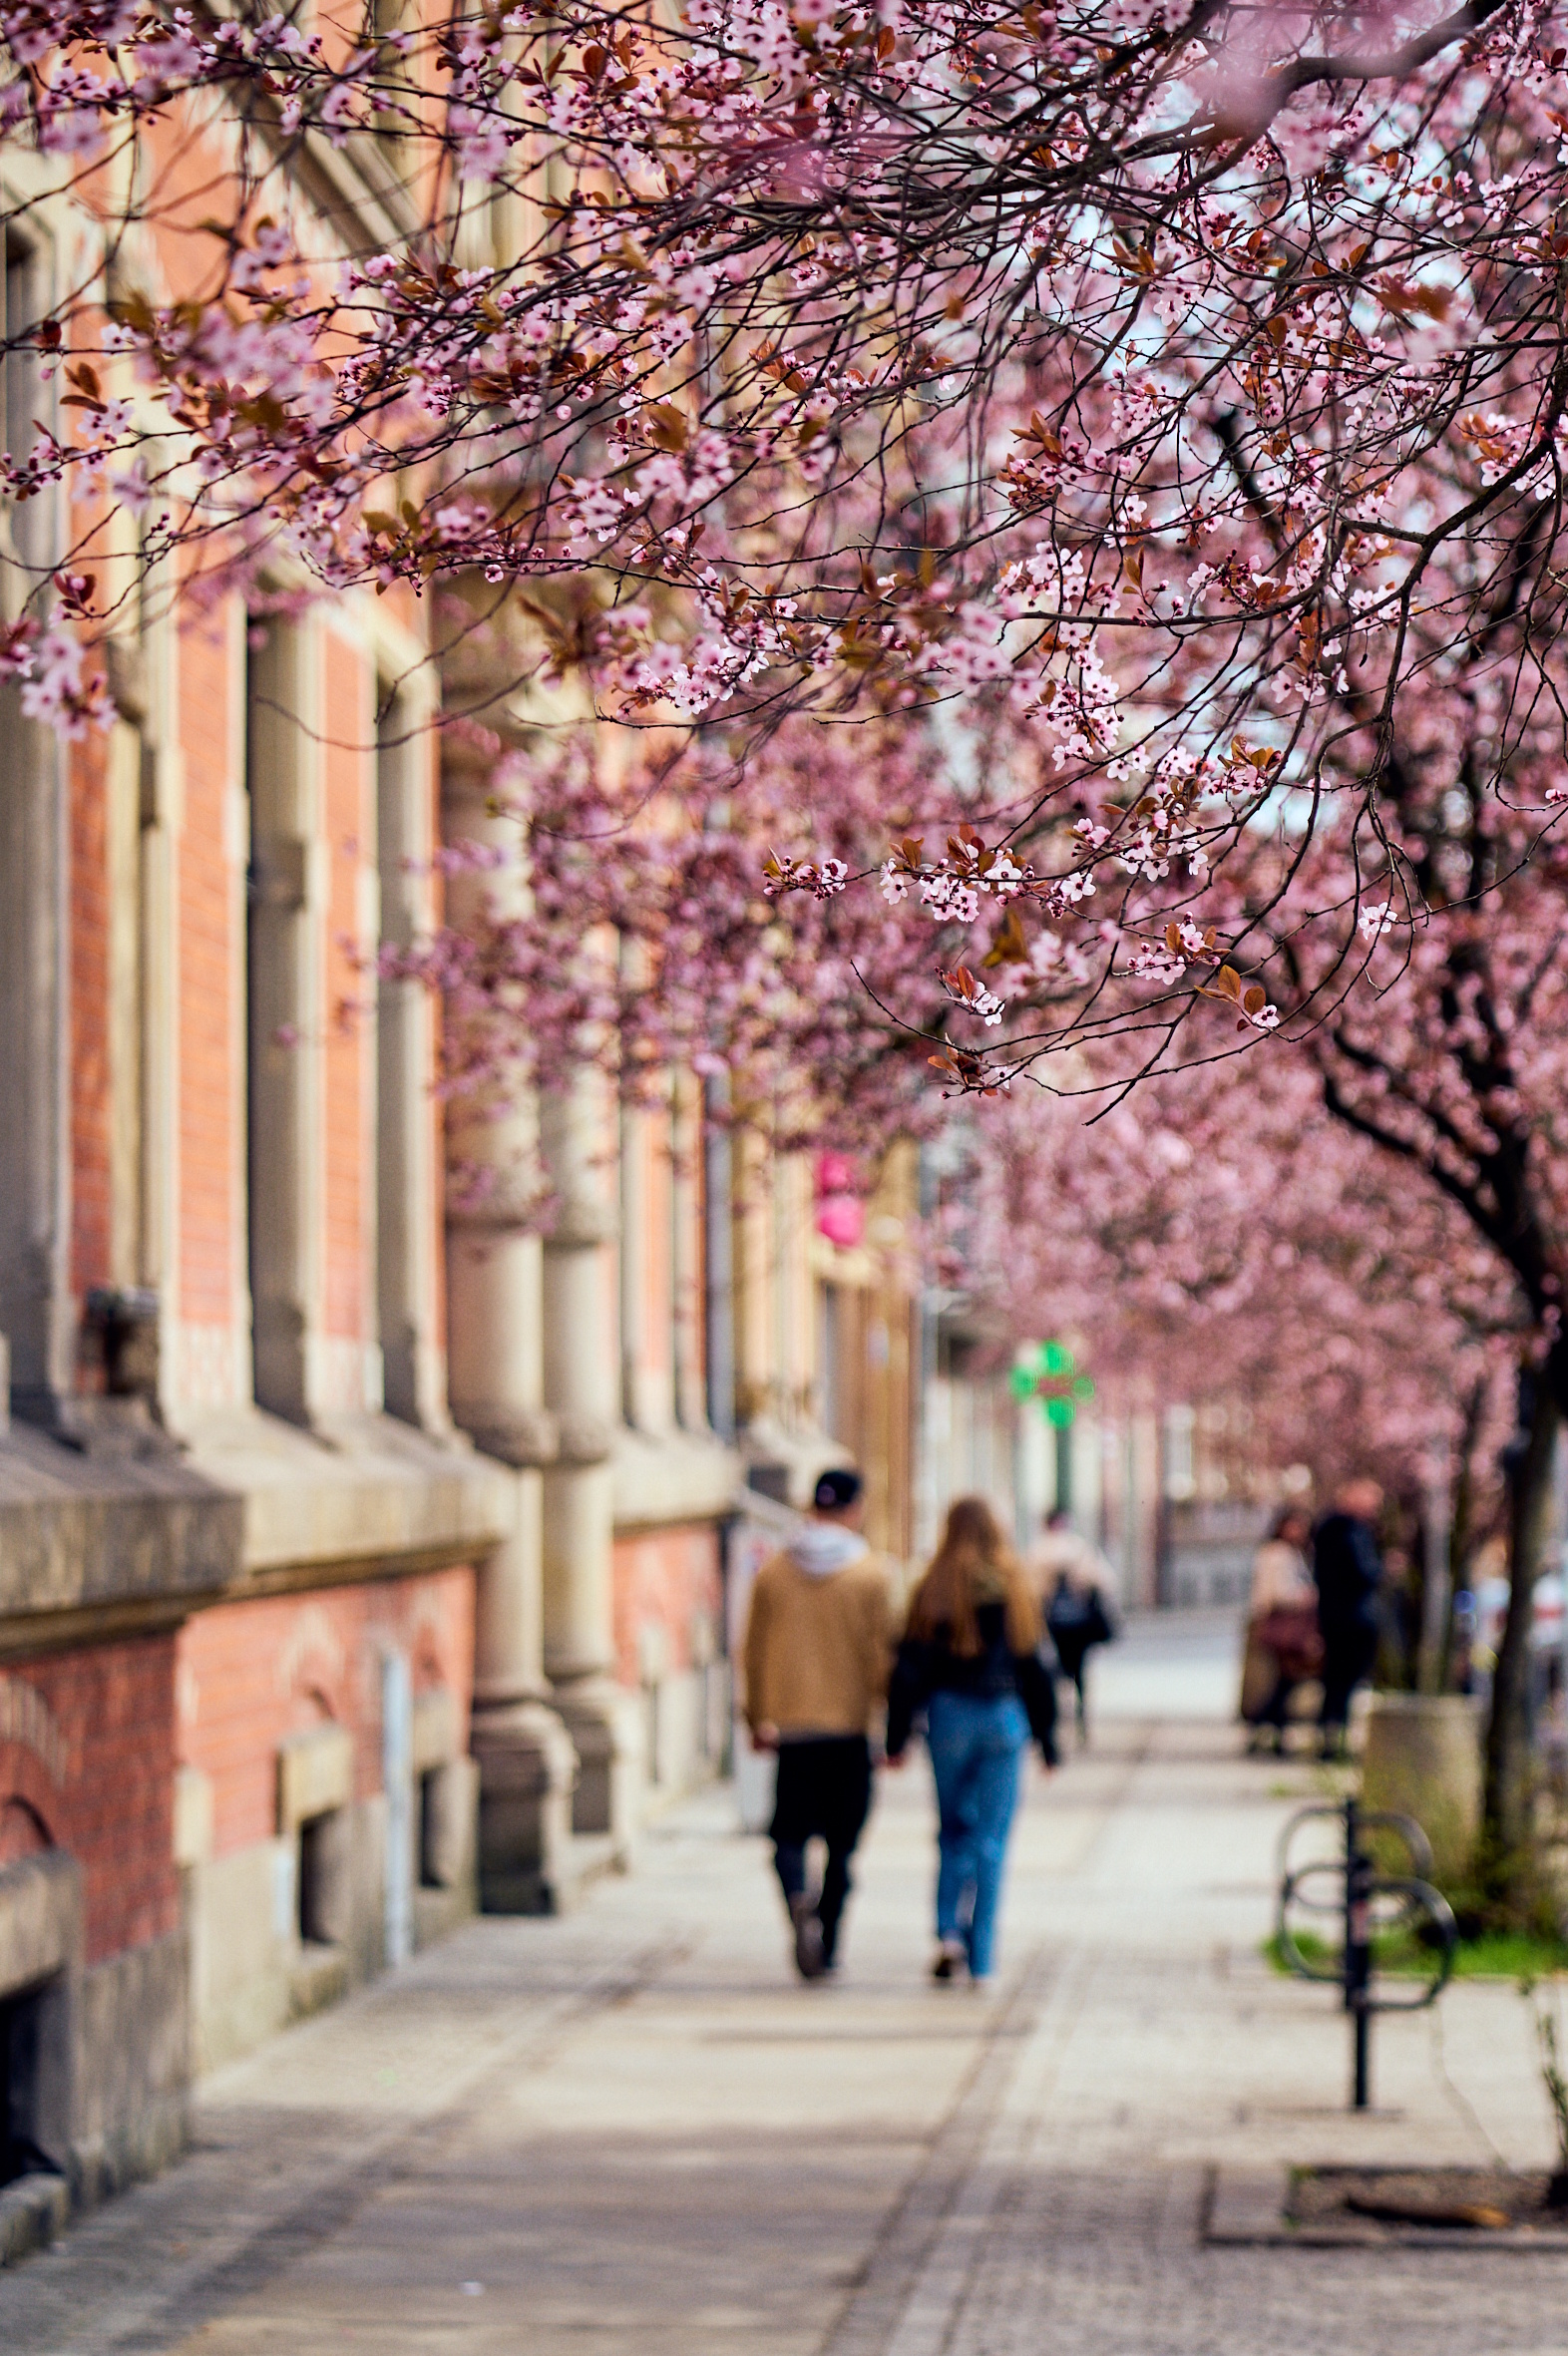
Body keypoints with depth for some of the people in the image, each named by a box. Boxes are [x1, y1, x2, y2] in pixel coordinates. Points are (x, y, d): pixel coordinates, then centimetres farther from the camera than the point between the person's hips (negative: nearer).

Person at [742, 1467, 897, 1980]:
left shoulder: (772, 1572, 4)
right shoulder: (871, 1572, -4)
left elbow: (753, 1652, 8)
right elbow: (881, 1650, -6)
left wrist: (758, 1719, 19)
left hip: (791, 1724, 1)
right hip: (851, 1725, -1)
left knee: (789, 1831, 5)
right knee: (842, 1839, 9)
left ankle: (799, 1900, -26)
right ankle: (827, 1948, 9)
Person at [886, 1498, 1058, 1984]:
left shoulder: (933, 1590, -3)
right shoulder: (1015, 1588, -1)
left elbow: (910, 1667, -3)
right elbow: (1034, 1665, 2)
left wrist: (897, 1738, 2)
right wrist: (1047, 1737, 9)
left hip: (950, 1713, 0)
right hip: (1005, 1716, 0)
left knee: (954, 1829, 14)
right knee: (992, 1837, 3)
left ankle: (950, 1932, -3)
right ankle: (982, 1957, 2)